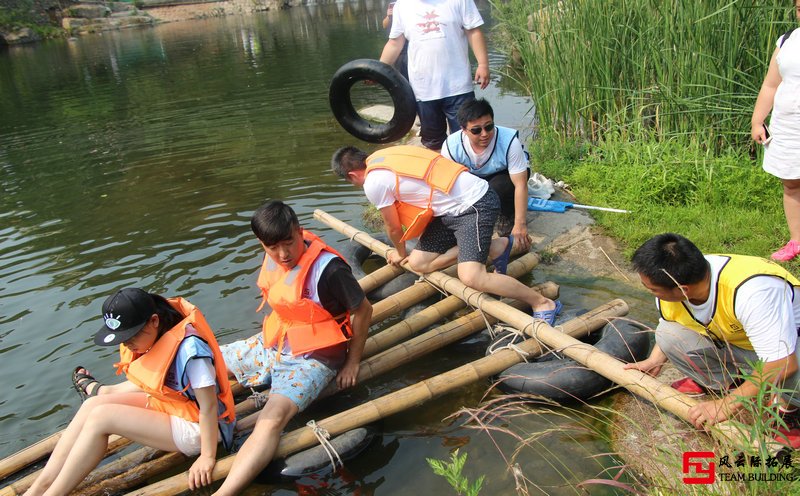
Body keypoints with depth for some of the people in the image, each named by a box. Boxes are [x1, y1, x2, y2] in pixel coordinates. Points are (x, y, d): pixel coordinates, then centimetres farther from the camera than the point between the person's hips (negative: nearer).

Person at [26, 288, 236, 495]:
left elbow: (209, 407, -24)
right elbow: (151, 382, 14)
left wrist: (208, 457, -20)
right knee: (93, 405, -3)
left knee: (101, 417, -17)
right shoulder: (157, 335, -4)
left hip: (194, 428, -9)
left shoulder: (190, 349, -30)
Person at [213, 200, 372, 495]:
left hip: (311, 358, -9)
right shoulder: (272, 258, -1)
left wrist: (352, 364, -7)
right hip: (271, 346, 9)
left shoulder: (327, 268, -23)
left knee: (273, 417, -32)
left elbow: (363, 311, -14)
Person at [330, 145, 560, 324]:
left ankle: (543, 303, -7)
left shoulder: (374, 183, -15)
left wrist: (400, 252, 23)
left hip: (475, 206, -10)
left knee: (471, 277, -23)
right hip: (453, 208, 10)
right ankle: (494, 247, 18)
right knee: (418, 263, 7)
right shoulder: (383, 157, 13)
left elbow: (393, 227, 0)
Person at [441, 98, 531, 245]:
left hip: (504, 175, -3)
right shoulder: (452, 146, -30)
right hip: (473, 178, 3)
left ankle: (511, 215, -3)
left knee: (497, 187, -36)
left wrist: (520, 225, -35)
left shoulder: (509, 141, -35)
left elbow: (520, 185, -32)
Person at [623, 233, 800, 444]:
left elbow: (783, 362, -37)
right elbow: (668, 332, 5)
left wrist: (727, 405, -31)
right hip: (734, 339, 6)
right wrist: (654, 361, -9)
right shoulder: (669, 292, -20)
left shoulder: (751, 290, -41)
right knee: (668, 335, -19)